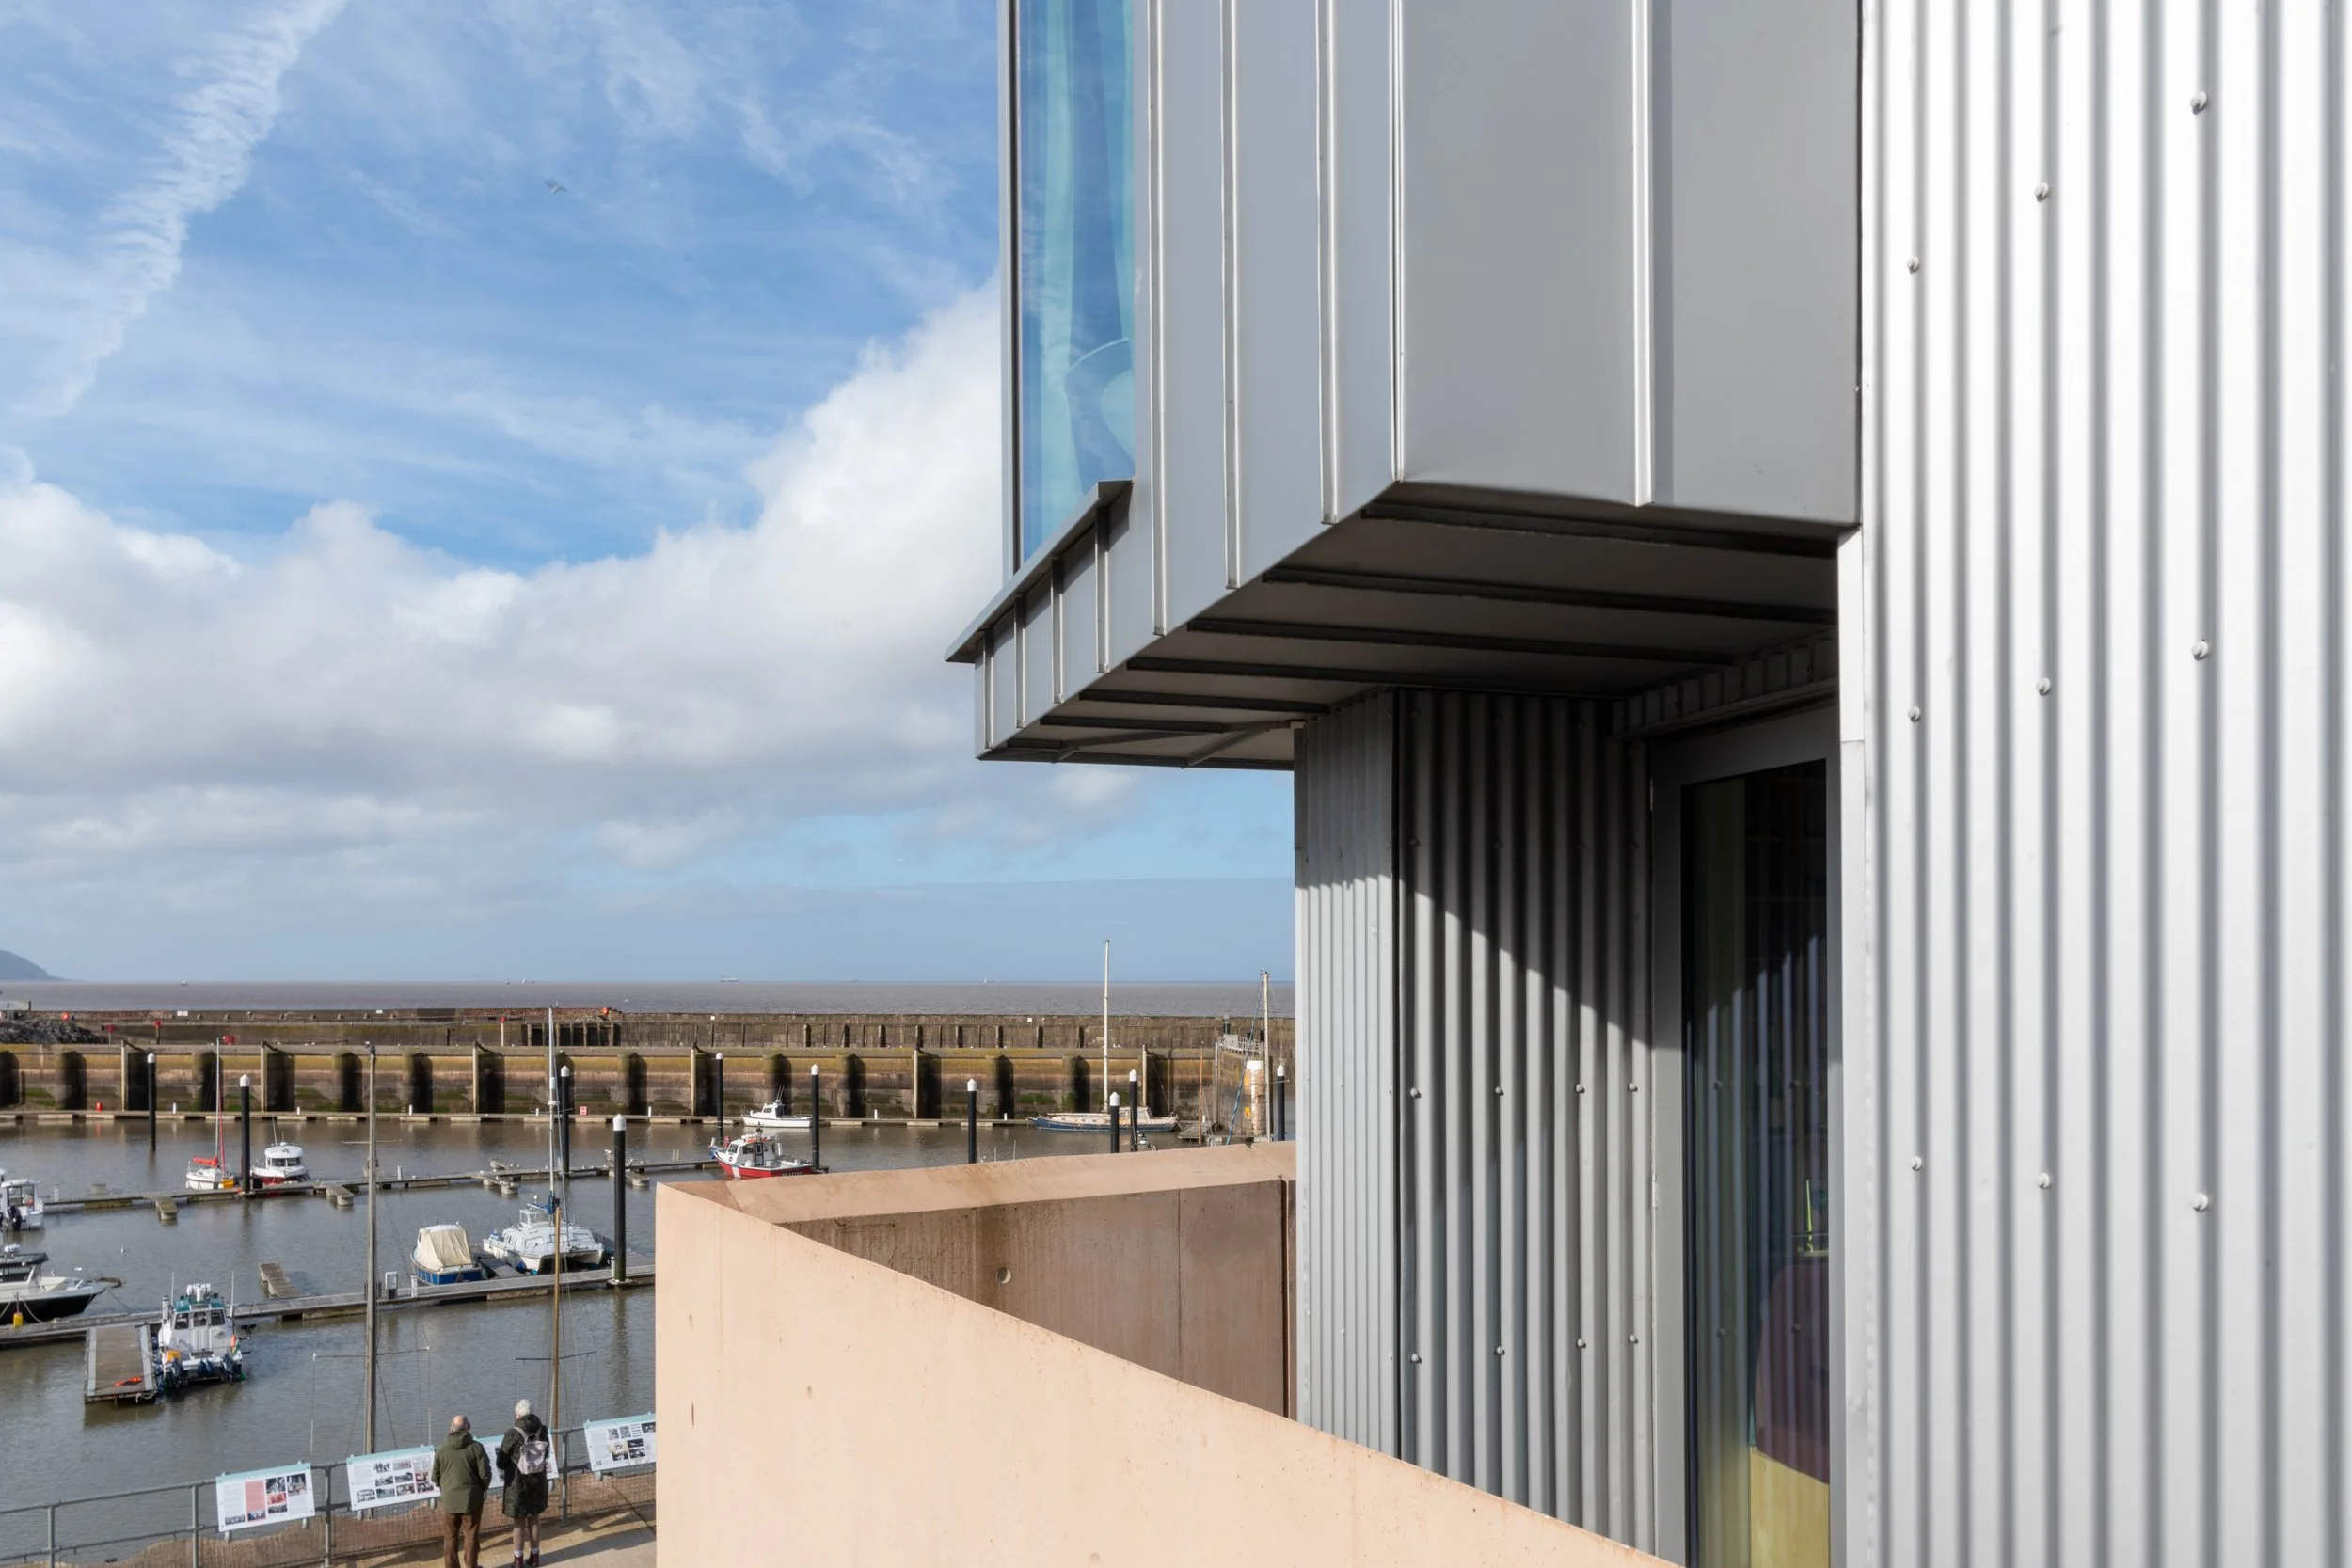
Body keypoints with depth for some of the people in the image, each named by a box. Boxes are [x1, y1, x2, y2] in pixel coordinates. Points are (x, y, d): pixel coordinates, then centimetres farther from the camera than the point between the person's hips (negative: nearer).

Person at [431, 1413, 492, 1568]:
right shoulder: (476, 1447, -13)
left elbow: (435, 1476, 3)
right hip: (471, 1498, -2)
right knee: (471, 1536, 11)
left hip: (449, 1499, 2)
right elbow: (485, 1474, -12)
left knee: (450, 1537, 15)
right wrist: (484, 1487, 9)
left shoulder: (441, 1449, -5)